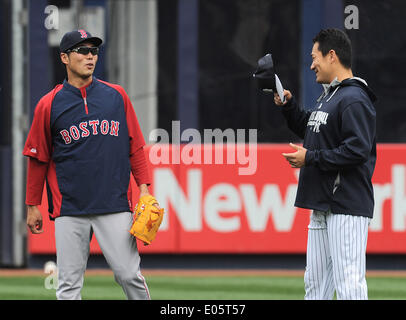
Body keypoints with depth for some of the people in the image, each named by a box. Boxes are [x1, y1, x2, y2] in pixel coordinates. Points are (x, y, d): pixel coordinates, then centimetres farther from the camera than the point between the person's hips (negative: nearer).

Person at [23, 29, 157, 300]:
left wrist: (144, 187, 1)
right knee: (69, 284, 0)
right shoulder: (49, 105, 4)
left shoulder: (116, 95, 8)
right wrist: (33, 206, 9)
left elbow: (135, 147, 11)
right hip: (69, 209, 0)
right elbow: (38, 159, 10)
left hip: (115, 206, 0)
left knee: (129, 275, -4)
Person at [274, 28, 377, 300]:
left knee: (349, 283, -13)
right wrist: (288, 106, 17)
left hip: (347, 206, -11)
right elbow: (308, 130, 32)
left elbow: (358, 150, -23)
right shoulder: (329, 95, 18)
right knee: (315, 282, 14)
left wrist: (311, 158, -17)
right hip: (322, 205, 11)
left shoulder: (354, 100, -15)